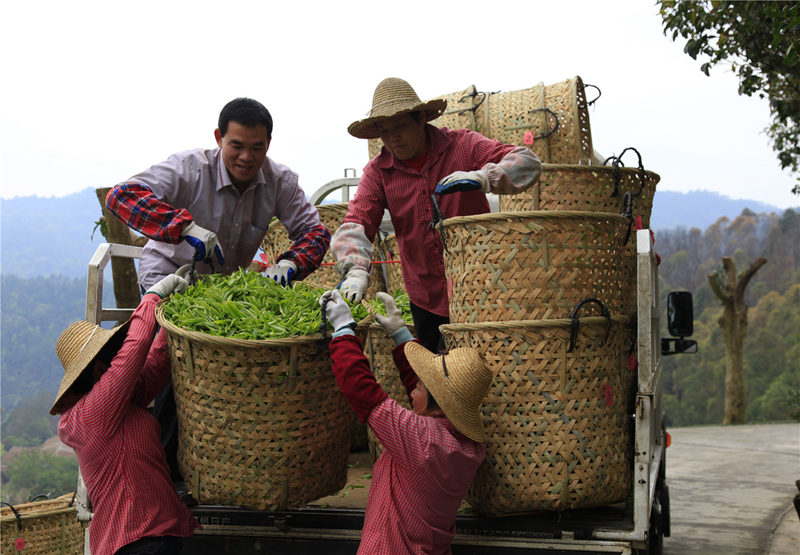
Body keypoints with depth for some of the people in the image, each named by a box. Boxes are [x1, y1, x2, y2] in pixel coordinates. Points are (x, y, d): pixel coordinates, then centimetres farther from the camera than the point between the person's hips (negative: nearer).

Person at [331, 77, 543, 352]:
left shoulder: (462, 145, -6)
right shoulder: (377, 172, 0)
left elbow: (528, 162, -13)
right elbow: (355, 224, -10)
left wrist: (483, 178, -33)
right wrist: (356, 271, -31)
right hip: (427, 301, 2)